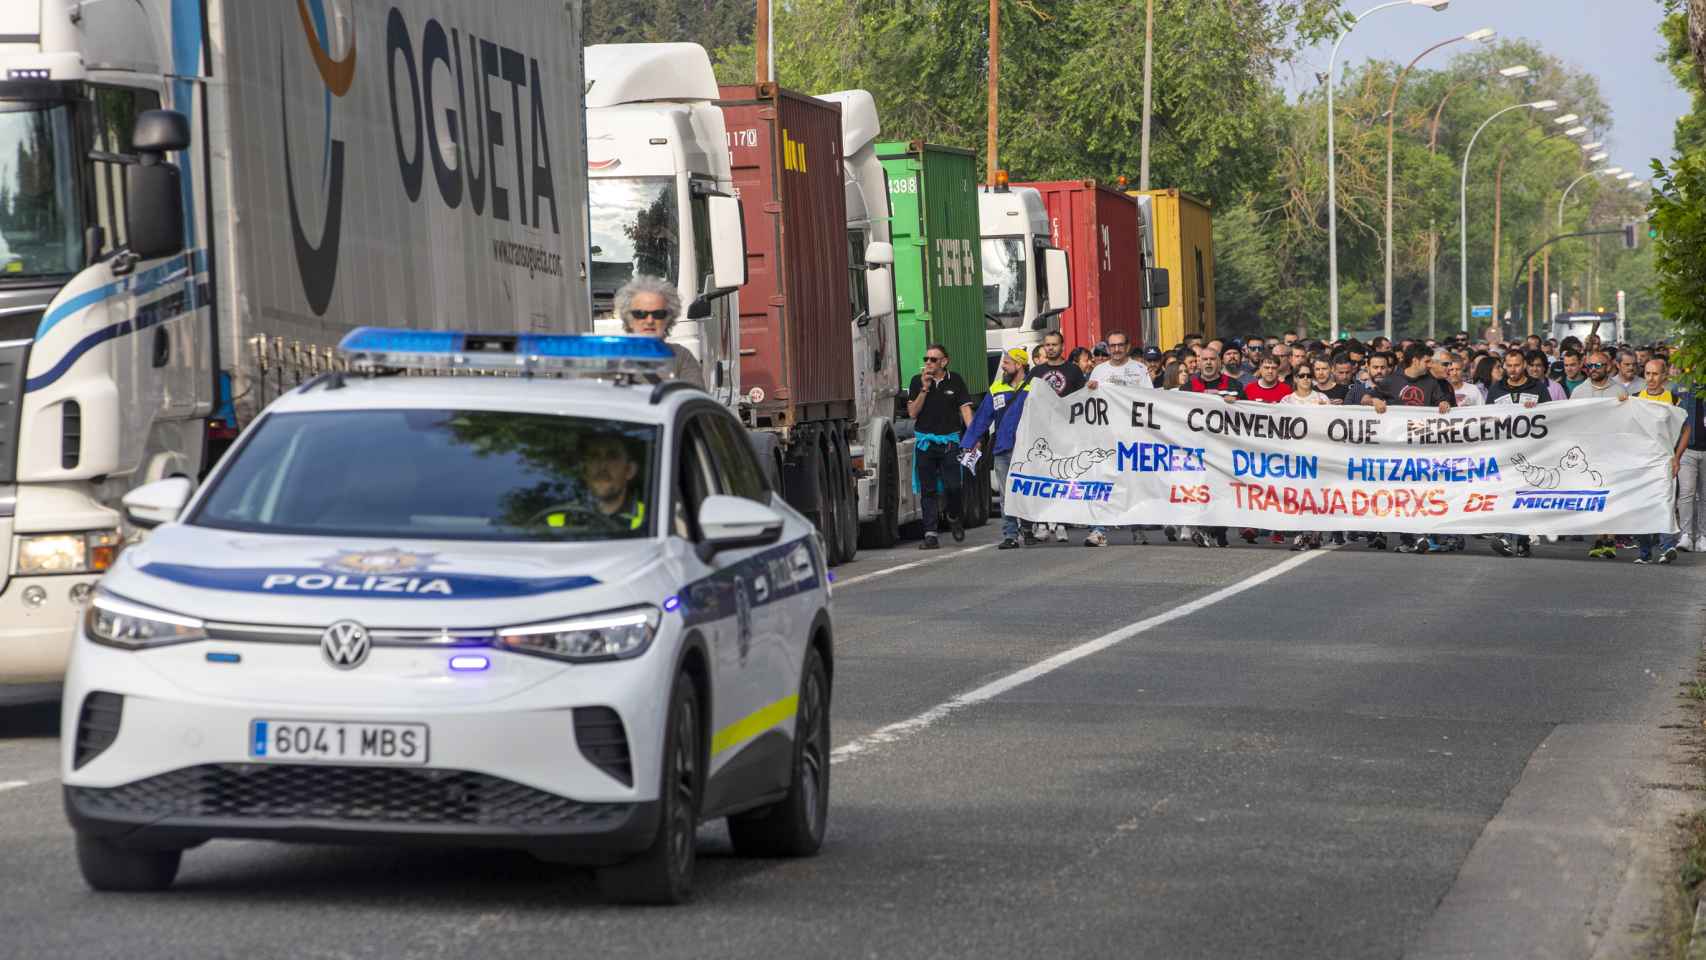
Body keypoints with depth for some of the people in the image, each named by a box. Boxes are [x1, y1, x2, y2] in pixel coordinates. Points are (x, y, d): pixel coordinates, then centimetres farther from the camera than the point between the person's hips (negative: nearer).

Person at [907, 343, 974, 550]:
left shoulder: (955, 381, 5)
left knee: (953, 486, -10)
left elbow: (965, 408, 1)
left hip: (949, 441, -1)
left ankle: (954, 518, 20)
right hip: (925, 441, 1)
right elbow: (912, 412, 1)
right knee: (927, 490, 0)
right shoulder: (917, 381, 6)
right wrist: (924, 389, -10)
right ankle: (930, 535, 1)